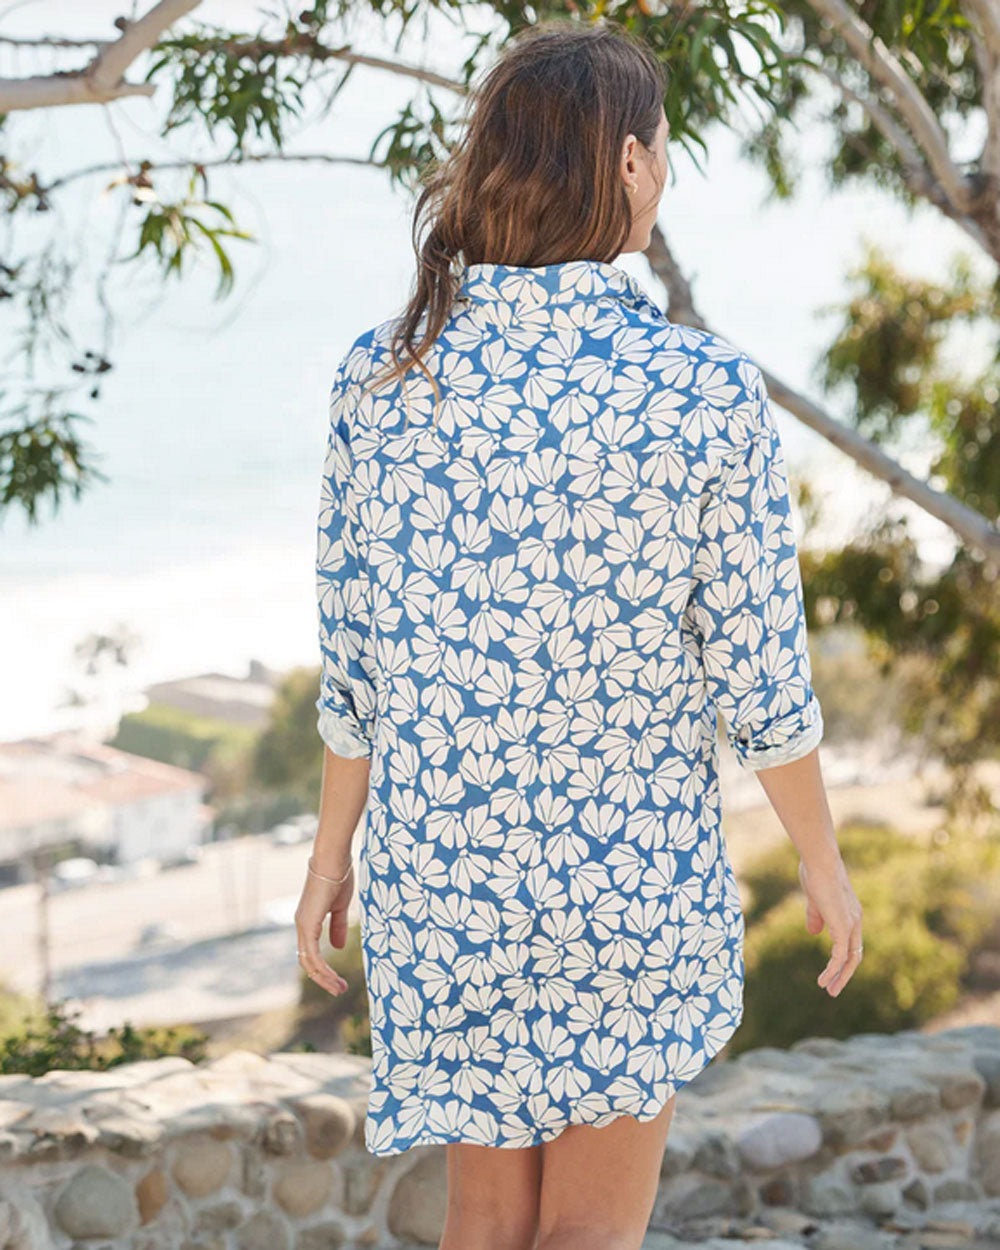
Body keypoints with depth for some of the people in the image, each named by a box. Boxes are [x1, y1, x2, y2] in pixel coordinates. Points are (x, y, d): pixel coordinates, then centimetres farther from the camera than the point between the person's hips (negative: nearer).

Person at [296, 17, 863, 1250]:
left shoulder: (380, 376, -10)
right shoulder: (707, 392, -18)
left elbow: (356, 652, -3)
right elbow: (757, 671, -11)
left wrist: (333, 850, 12)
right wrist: (825, 860, 4)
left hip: (445, 862, 3)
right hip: (632, 864, -3)